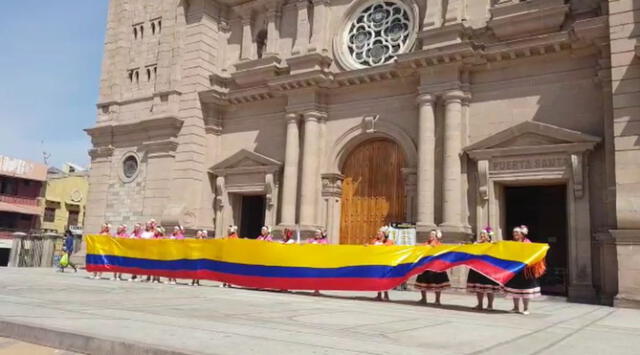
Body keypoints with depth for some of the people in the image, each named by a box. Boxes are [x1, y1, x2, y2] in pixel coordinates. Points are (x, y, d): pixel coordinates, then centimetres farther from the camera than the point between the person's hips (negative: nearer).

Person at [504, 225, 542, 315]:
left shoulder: (527, 243, -4)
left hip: (524, 269, -5)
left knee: (524, 288, 0)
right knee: (514, 288, 9)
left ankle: (526, 309, 8)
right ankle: (516, 308, 19)